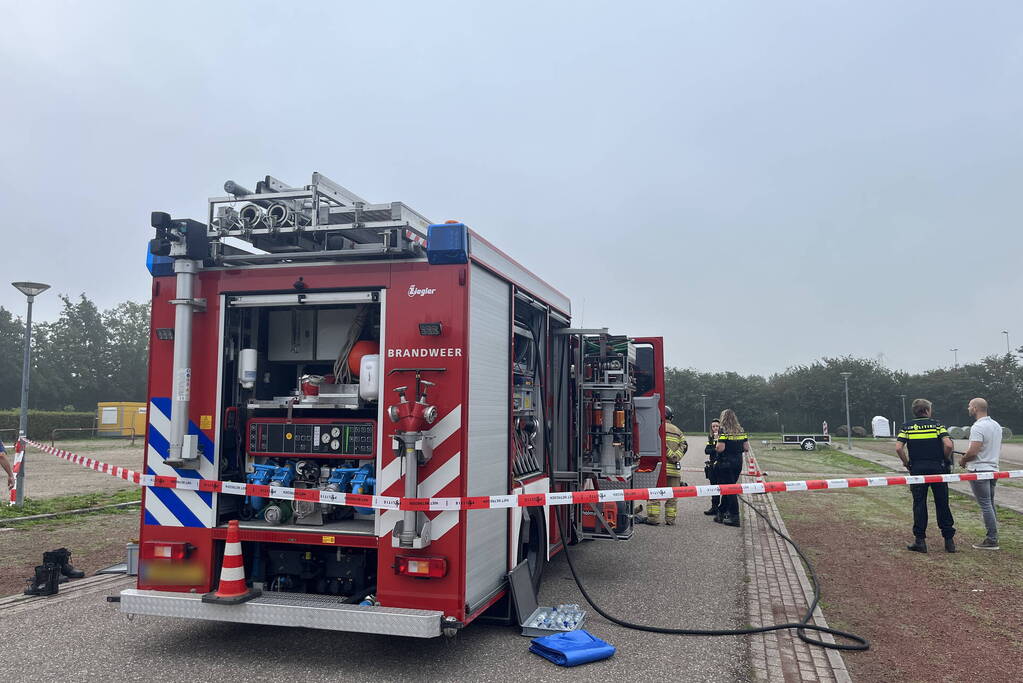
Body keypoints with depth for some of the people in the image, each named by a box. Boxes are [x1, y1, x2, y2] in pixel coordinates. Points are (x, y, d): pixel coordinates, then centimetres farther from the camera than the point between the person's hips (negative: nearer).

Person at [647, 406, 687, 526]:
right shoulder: (678, 431, 15)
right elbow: (684, 446, 3)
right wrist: (674, 457, -6)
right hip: (674, 468, 4)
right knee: (672, 495, 10)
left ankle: (653, 518, -3)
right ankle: (670, 519, 11)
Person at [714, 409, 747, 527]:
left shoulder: (723, 430, -12)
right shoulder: (741, 430, 6)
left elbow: (720, 448, -19)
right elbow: (746, 448, 6)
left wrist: (716, 445, 2)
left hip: (725, 463, -6)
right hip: (738, 462, 6)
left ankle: (734, 517, -3)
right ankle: (721, 513, 25)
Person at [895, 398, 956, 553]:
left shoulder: (907, 426, 3)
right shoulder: (937, 424, 1)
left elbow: (898, 448, -8)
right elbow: (948, 445, -11)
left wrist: (907, 464, 5)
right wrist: (946, 460, 5)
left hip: (917, 469, 0)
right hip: (937, 468, 0)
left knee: (919, 504, 4)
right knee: (942, 505, 7)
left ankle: (920, 540, 3)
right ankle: (949, 540, 11)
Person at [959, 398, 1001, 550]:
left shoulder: (978, 427, -18)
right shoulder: (996, 425, 12)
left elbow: (973, 451, -24)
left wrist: (963, 460, -4)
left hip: (979, 470, -9)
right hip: (993, 468, 9)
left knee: (985, 505, -6)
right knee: (990, 504, 14)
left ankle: (991, 540, -4)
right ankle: (992, 537, 18)